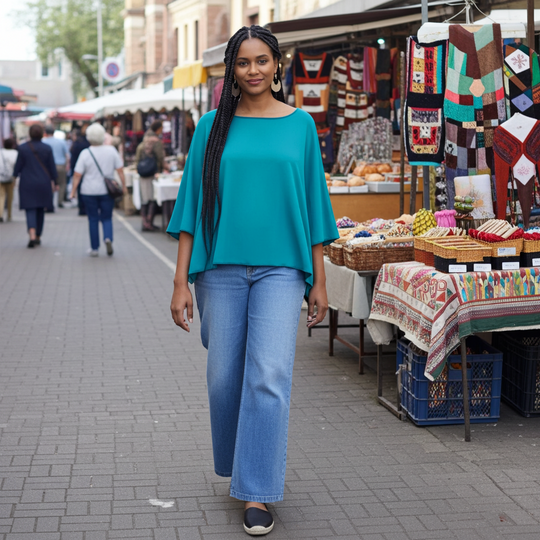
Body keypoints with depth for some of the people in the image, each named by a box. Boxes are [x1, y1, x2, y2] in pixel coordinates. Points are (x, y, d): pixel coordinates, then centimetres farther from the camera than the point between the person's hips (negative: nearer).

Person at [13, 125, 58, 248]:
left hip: (27, 183, -1)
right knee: (40, 210, 14)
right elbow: (52, 167, 0)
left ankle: (32, 235, -24)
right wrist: (53, 182, 11)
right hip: (43, 183, 1)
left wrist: (15, 176, 14)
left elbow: (18, 165, -2)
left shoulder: (23, 148, -6)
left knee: (30, 210, -3)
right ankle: (38, 237, 22)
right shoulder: (47, 149, -4)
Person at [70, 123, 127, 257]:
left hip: (89, 191, -1)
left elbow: (77, 175, -8)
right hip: (107, 191, 1)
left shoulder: (85, 153, -8)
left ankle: (94, 248, 12)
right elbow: (120, 170, -1)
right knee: (107, 218, 12)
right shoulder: (111, 150, -3)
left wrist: (73, 191, -1)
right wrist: (123, 186, 8)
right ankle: (108, 238, -16)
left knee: (93, 219, 9)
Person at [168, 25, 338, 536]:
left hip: (280, 268, -1)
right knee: (224, 376, 7)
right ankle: (237, 468, 31)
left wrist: (319, 280, 5)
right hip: (221, 268, 1)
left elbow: (312, 203, 7)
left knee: (269, 376, -10)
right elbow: (193, 203, 4)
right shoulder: (213, 126, 5)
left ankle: (256, 494, -3)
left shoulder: (300, 124, 5)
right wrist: (181, 281, -2)